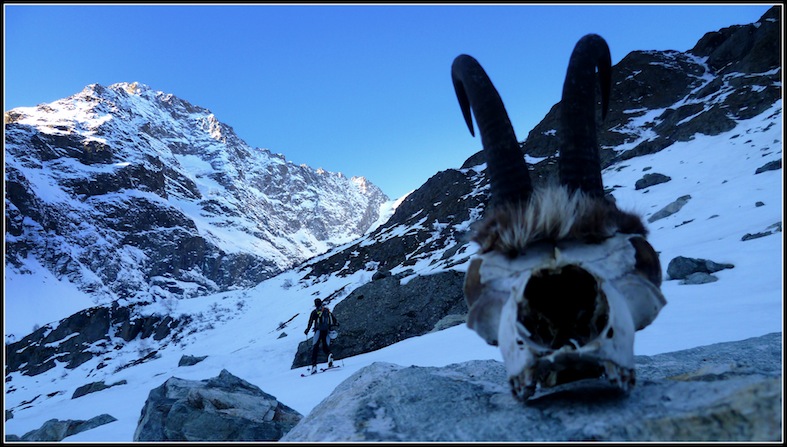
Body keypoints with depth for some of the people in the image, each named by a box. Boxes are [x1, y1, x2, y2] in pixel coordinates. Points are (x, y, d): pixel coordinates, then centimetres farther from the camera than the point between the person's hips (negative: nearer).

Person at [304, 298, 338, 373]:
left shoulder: (315, 312, 2)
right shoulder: (328, 310, 14)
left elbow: (310, 321, -6)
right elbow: (334, 319, 20)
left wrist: (307, 330, 2)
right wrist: (336, 323, 38)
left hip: (319, 331, -4)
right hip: (327, 331, 4)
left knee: (315, 348, 1)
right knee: (326, 347, 13)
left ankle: (314, 365, -11)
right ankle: (330, 355, -23)